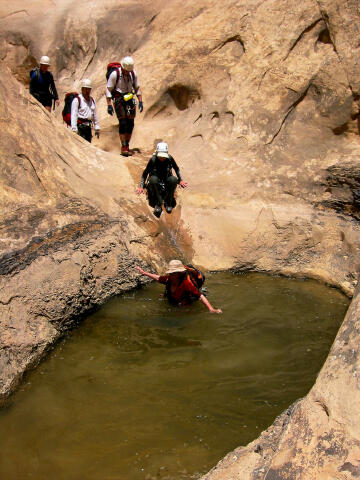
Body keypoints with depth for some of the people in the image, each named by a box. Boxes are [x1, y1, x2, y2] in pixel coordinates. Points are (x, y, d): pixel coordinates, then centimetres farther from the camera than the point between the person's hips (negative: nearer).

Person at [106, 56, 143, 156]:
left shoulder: (133, 74, 1)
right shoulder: (115, 74, -12)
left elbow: (137, 88, 13)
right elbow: (108, 90, -9)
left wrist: (140, 102, 5)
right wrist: (109, 105, -13)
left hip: (130, 99, 5)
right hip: (119, 100, -5)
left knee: (130, 123, 0)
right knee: (123, 123, -14)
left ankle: (127, 146, 10)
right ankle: (123, 147, -11)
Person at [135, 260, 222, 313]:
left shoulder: (186, 283, -40)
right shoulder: (169, 279, -23)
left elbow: (201, 296, -46)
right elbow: (158, 278, -1)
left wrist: (211, 309, -56)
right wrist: (144, 273, 5)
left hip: (185, 306, -6)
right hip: (172, 303, 6)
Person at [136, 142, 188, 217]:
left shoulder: (170, 158, -13)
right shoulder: (153, 160, -17)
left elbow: (176, 169, 7)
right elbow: (145, 173, -6)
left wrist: (180, 180, 5)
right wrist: (141, 186, -10)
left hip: (166, 179, 2)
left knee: (174, 180, -33)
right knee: (154, 179, -38)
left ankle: (168, 203, -17)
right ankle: (158, 204, -30)